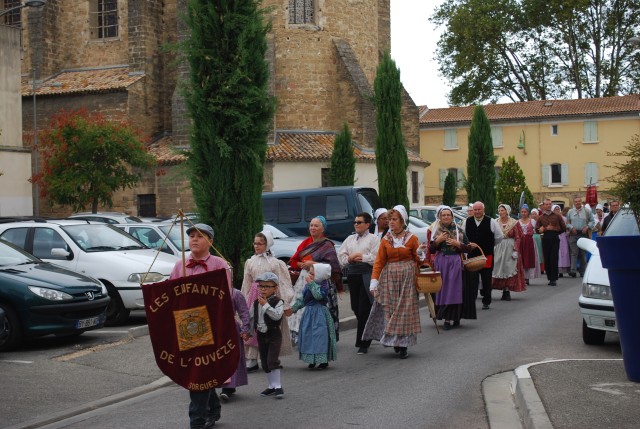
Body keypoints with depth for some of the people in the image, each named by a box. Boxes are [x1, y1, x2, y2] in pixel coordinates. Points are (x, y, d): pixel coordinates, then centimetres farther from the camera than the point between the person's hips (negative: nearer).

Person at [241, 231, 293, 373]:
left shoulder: (274, 262, -3)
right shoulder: (250, 262, 9)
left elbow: (281, 282, -4)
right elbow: (246, 283, 14)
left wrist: (283, 301, -8)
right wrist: (245, 300, 13)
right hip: (254, 296, 4)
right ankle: (251, 360, 1)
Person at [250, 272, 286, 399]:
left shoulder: (278, 302, -11)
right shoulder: (256, 302, 6)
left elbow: (277, 315, -27)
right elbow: (252, 317, 13)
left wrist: (266, 305, -26)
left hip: (274, 334, -6)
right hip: (261, 334, 6)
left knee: (272, 360, -14)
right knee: (264, 362, 11)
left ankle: (278, 386, -5)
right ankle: (271, 386, 22)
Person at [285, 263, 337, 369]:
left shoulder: (324, 285, -12)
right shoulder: (308, 285, 10)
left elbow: (318, 295, -30)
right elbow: (302, 298, 17)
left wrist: (311, 283, -23)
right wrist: (293, 309, 15)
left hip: (319, 314, -8)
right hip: (309, 313, 8)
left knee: (320, 335, -7)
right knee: (308, 335, 8)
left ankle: (324, 361, 2)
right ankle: (312, 360, 19)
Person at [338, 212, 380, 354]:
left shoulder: (374, 239, 3)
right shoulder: (349, 239, 20)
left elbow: (377, 258, -11)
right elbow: (340, 256, 11)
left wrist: (362, 257, -10)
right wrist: (350, 258, -7)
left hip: (366, 275, -6)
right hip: (352, 275, 6)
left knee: (364, 309, -7)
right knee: (355, 308, 8)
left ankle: (363, 343, -3)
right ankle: (365, 338, 26)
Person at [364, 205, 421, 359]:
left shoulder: (411, 238, 2)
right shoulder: (385, 240, 6)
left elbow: (418, 259, 8)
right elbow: (379, 262, 2)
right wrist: (374, 281, -6)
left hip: (407, 277, -2)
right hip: (389, 278, 2)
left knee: (405, 310, -2)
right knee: (389, 309, -1)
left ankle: (403, 346, 3)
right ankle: (393, 341, 14)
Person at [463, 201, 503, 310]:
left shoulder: (491, 222, -4)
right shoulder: (467, 222, 4)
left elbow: (499, 237, 4)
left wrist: (489, 246, 12)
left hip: (487, 256, -1)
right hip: (472, 255, 1)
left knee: (486, 280, 8)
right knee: (472, 280, -4)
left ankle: (486, 301, 18)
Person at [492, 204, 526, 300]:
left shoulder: (514, 223, -2)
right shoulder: (496, 223, 7)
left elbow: (518, 238, -3)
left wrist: (515, 250, -11)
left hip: (510, 248, -3)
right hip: (498, 248, 3)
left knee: (509, 269, -4)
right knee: (500, 268, 0)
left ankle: (507, 292, 0)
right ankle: (505, 291, 7)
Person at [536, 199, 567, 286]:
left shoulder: (557, 216, 10)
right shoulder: (541, 218, 11)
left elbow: (563, 228, 10)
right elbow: (537, 230, 4)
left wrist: (554, 229, 1)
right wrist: (546, 229, -10)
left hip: (555, 239, -1)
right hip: (545, 240, 1)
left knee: (554, 259, -8)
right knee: (547, 260, 1)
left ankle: (553, 279, -8)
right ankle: (550, 278, 10)